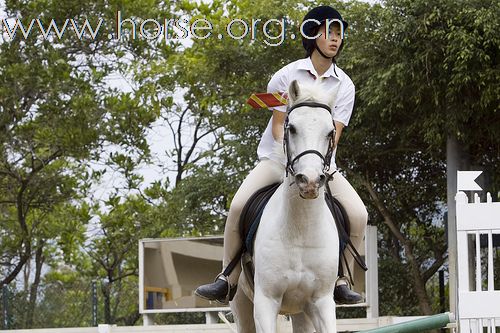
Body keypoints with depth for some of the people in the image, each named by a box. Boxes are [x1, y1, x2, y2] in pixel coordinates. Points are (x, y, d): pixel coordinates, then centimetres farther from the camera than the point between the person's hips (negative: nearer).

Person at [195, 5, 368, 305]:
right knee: (239, 205, -25)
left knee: (358, 215, -21)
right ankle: (228, 280, -12)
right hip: (278, 157, -1)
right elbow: (278, 126, -4)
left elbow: (333, 134, -6)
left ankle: (342, 282, -4)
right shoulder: (287, 76, -3)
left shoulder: (344, 86, 0)